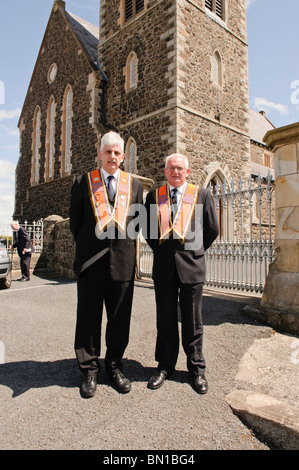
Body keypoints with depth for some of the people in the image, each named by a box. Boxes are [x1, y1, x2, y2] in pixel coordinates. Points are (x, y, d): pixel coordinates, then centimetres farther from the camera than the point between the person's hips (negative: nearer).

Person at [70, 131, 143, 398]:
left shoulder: (134, 184, 9)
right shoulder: (83, 182, 6)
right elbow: (75, 220, 10)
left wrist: (125, 243, 9)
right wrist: (86, 246, 10)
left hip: (122, 259, 1)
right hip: (91, 259, -1)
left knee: (120, 317, 9)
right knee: (88, 315, 6)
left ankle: (115, 366, 27)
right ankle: (89, 369, 24)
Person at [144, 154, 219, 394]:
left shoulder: (202, 195, 4)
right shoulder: (153, 196, 8)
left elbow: (212, 230, 7)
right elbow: (148, 229, 15)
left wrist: (194, 251, 7)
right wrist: (160, 250, 8)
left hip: (191, 265, -1)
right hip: (164, 266, 2)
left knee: (192, 321, 9)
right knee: (165, 320, 11)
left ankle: (197, 369, 27)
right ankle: (165, 366, 28)